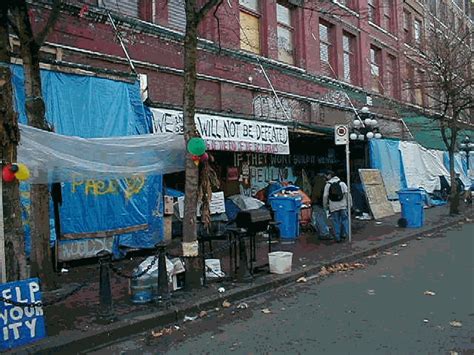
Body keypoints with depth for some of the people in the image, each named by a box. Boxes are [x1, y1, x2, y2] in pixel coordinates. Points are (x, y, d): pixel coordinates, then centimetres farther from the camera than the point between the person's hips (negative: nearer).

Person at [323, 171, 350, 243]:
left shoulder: (328, 185, 0)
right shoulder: (342, 183, 3)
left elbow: (325, 196, -2)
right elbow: (346, 194, -4)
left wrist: (325, 206, 7)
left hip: (333, 207, 0)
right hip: (342, 205, 0)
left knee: (336, 222, 5)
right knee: (344, 219, 15)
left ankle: (338, 237, 8)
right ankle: (344, 234, 13)